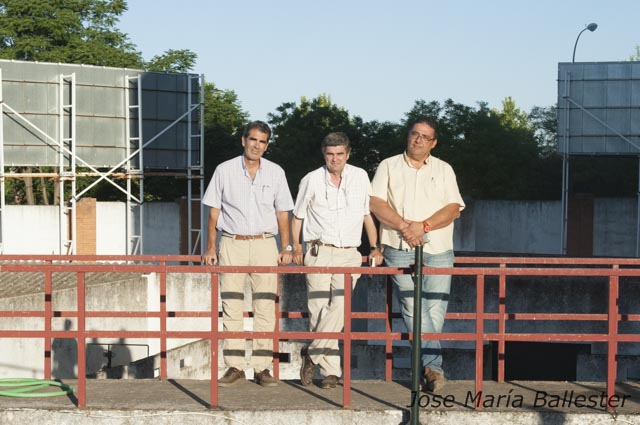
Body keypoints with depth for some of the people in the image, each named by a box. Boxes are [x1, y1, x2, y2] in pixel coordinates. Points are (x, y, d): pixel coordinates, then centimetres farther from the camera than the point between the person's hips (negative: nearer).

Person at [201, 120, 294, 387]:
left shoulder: (275, 173, 8)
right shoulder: (225, 171, 4)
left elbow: (282, 213, 11)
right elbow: (214, 212, 7)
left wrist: (286, 248, 3)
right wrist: (211, 247, 1)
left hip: (264, 244, 1)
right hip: (232, 244, -1)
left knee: (265, 307, -2)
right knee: (231, 306, -2)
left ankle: (262, 367, 2)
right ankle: (234, 366, 3)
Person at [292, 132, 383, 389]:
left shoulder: (360, 177, 9)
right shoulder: (311, 180, 5)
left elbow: (368, 214, 18)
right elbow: (297, 216, 14)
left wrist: (374, 248, 13)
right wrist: (296, 247, 5)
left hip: (348, 254, 1)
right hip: (319, 252, -1)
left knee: (339, 306, -19)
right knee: (319, 310, -5)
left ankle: (312, 354, -6)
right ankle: (331, 370, 2)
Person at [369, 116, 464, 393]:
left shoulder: (444, 170, 15)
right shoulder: (389, 167, 12)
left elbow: (454, 208, 4)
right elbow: (376, 203, 0)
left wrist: (423, 226, -10)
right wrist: (404, 226, -12)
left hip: (437, 251, 2)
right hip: (400, 250, -1)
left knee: (435, 312, -4)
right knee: (414, 310, -14)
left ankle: (426, 369, 5)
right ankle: (434, 367, -15)